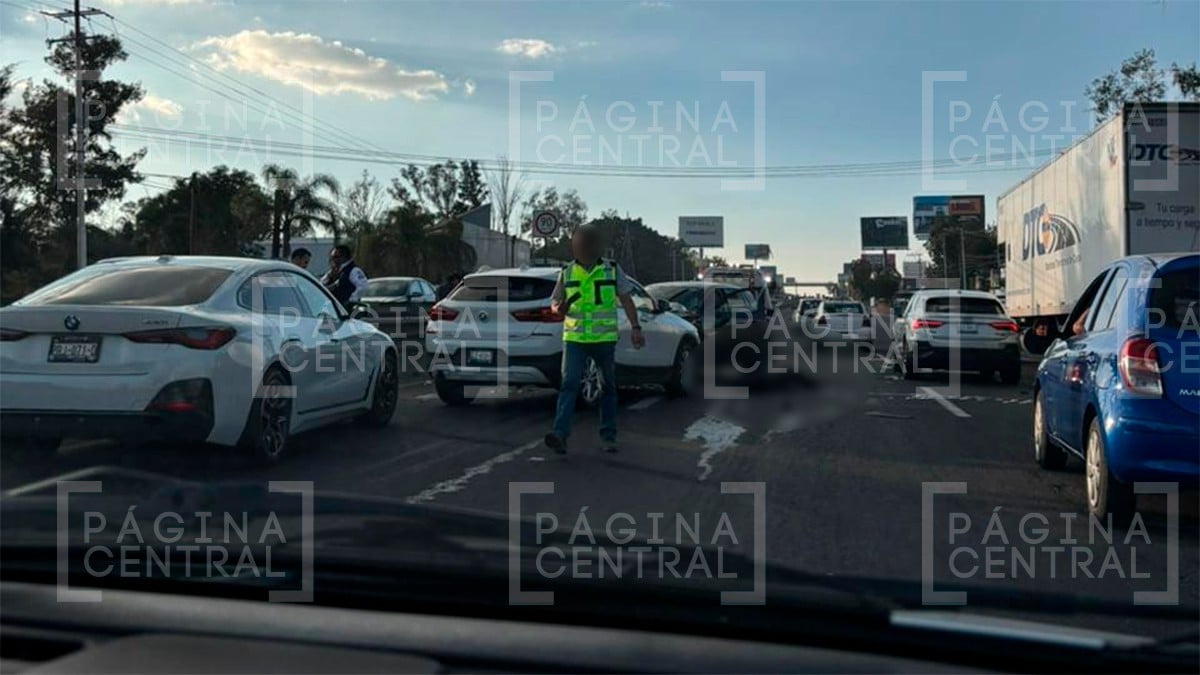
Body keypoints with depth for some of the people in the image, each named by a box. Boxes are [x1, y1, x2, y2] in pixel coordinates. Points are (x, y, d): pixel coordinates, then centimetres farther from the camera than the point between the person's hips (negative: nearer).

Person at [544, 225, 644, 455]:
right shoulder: (566, 272, 4)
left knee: (608, 388, 8)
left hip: (604, 339, 1)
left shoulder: (612, 270, 2)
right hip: (574, 339, 0)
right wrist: (558, 308, -15)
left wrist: (636, 328, -7)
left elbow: (626, 300, 2)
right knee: (569, 384, -14)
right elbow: (554, 302, 9)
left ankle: (608, 436, 19)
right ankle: (560, 435, -22)